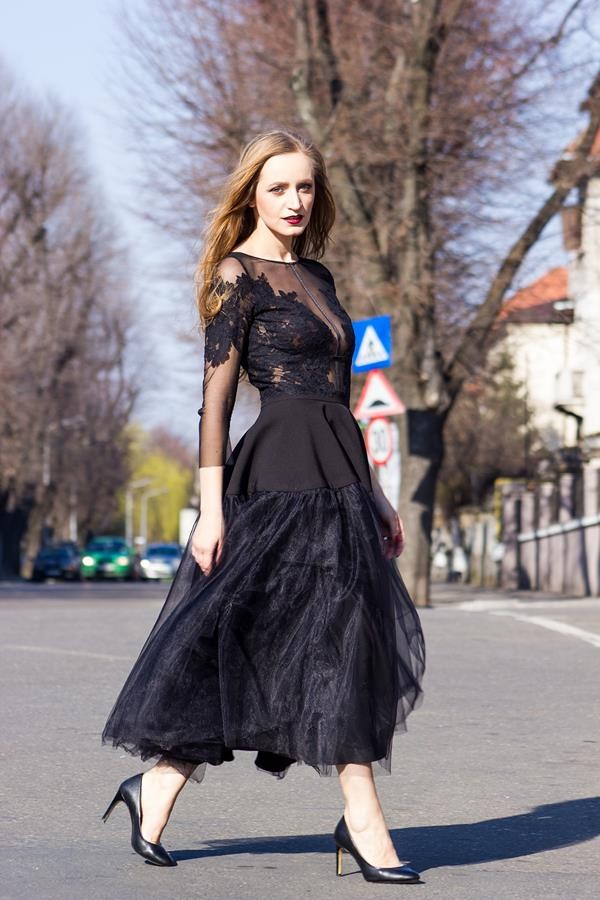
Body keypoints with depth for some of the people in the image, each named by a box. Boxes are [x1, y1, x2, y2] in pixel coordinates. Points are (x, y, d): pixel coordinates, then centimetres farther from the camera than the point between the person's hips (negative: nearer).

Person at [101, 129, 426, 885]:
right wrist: (211, 505, -15)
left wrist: (374, 493, 20)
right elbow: (215, 395, -9)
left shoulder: (317, 276, 19)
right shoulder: (238, 275, -4)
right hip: (282, 474, -8)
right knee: (338, 636, -9)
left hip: (337, 477, 8)